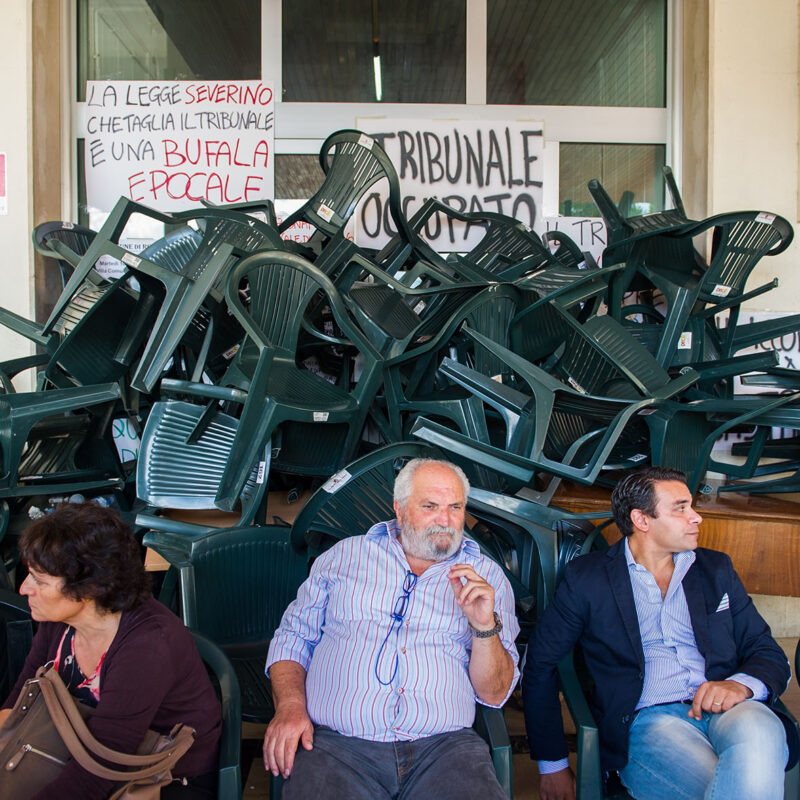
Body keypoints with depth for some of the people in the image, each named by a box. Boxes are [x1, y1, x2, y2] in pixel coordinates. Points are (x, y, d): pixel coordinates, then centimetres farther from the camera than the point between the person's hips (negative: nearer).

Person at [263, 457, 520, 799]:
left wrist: (485, 627, -8)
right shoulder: (344, 555, 15)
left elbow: (494, 695, 10)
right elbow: (293, 636, 16)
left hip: (443, 745, 1)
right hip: (336, 743, 0)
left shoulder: (488, 577, 13)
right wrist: (290, 704, -3)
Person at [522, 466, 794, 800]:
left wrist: (742, 684, -9)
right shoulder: (586, 577, 5)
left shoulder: (715, 569, 17)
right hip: (647, 719, -4)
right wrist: (552, 765, 6)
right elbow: (539, 666, 8)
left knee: (759, 733, -33)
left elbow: (769, 653, 16)